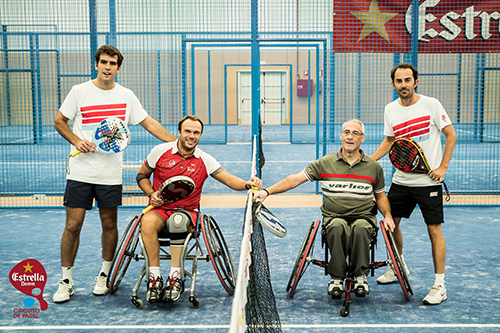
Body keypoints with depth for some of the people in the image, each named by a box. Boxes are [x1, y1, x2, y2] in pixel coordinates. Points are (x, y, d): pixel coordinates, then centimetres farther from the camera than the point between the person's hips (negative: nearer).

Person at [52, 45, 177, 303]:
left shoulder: (126, 96, 5)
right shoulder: (79, 91, 0)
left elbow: (150, 123, 9)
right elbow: (59, 121, 9)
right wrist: (76, 140, -9)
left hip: (110, 174, 2)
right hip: (80, 172, -1)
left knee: (109, 224, 7)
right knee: (72, 226, -1)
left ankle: (105, 274, 27)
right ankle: (66, 280, 14)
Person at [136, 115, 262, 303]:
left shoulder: (205, 160, 1)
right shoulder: (160, 151, 2)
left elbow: (230, 180, -6)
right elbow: (142, 175, 14)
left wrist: (247, 184, -27)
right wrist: (151, 194, -4)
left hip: (187, 211, 0)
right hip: (159, 209, 1)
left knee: (178, 221, -38)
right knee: (148, 222, -35)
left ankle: (175, 277, -30)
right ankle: (155, 277, -27)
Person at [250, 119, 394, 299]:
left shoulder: (374, 167, 10)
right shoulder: (325, 163, 5)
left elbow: (380, 196, 22)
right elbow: (295, 179, -1)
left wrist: (387, 215, 3)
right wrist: (266, 191, -12)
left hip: (363, 217, 1)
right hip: (333, 217, 0)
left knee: (360, 228, -35)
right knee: (338, 227, -36)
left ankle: (360, 275, -15)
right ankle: (336, 277, -19)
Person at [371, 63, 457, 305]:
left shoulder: (431, 104, -9)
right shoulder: (390, 110, 4)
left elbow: (451, 135, -3)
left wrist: (442, 167, -10)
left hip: (428, 181, -5)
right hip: (401, 180, 5)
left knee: (434, 230, -3)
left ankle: (439, 285, 7)